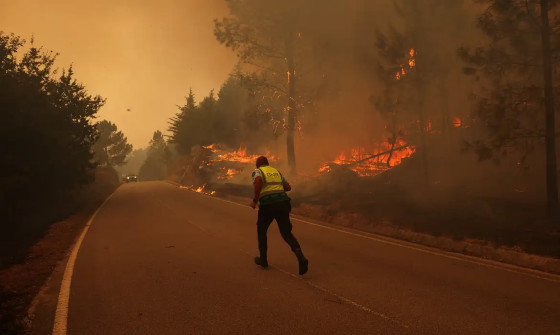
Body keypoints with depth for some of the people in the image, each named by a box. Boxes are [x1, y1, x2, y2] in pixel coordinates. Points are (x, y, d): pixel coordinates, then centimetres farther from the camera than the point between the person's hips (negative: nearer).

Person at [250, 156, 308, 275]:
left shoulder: (257, 172, 8)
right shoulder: (276, 172, 25)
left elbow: (258, 180, -18)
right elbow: (288, 187, 28)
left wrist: (255, 200, -10)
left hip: (267, 205, -4)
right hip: (282, 203, 4)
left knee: (261, 231, 22)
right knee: (286, 233, 4)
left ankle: (263, 259, 30)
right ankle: (300, 256, -22)